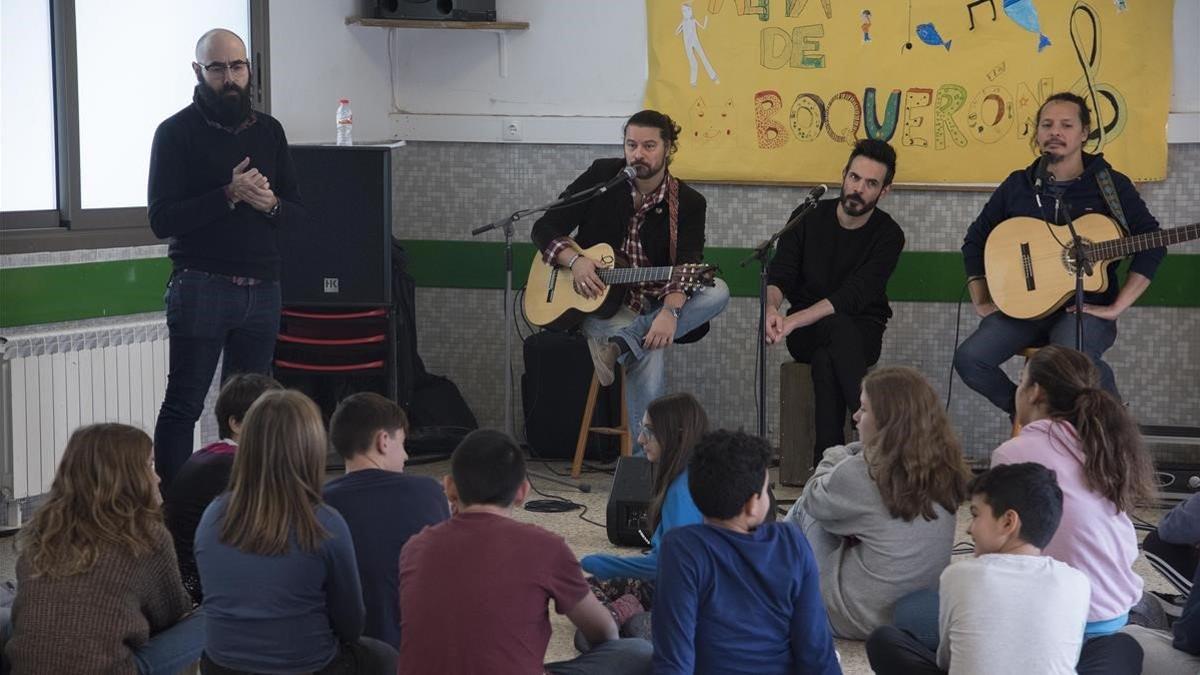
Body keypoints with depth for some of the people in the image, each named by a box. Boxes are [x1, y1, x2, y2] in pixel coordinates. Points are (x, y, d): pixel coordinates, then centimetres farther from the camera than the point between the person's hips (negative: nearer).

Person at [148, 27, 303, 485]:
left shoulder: (269, 131, 12)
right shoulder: (177, 132, -2)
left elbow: (295, 212, 14)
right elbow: (162, 219, -9)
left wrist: (270, 203, -10)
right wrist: (229, 195, -20)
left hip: (262, 289, 4)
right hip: (201, 288, -4)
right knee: (184, 405, -2)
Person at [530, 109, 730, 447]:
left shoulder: (688, 202, -1)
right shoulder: (602, 176, 0)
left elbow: (688, 265, -16)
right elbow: (544, 228, 0)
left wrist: (670, 311, -36)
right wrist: (574, 260, -21)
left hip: (655, 305, 3)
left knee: (717, 292, -28)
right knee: (649, 357, -32)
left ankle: (617, 344, -35)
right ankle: (644, 454, -23)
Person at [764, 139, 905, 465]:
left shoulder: (888, 235, -7)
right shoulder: (808, 218, 2)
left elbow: (853, 297, -19)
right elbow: (778, 278, -4)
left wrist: (793, 321, -32)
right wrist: (771, 309, -30)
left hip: (863, 331, -1)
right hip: (806, 333, 1)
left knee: (826, 360, -37)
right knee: (838, 327, -36)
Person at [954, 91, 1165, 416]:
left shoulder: (1110, 185, -1)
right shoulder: (1017, 185, 9)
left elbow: (1152, 244, -7)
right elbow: (975, 240, 17)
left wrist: (1117, 307, -13)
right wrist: (981, 302, 6)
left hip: (1086, 307, -4)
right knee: (969, 358, -22)